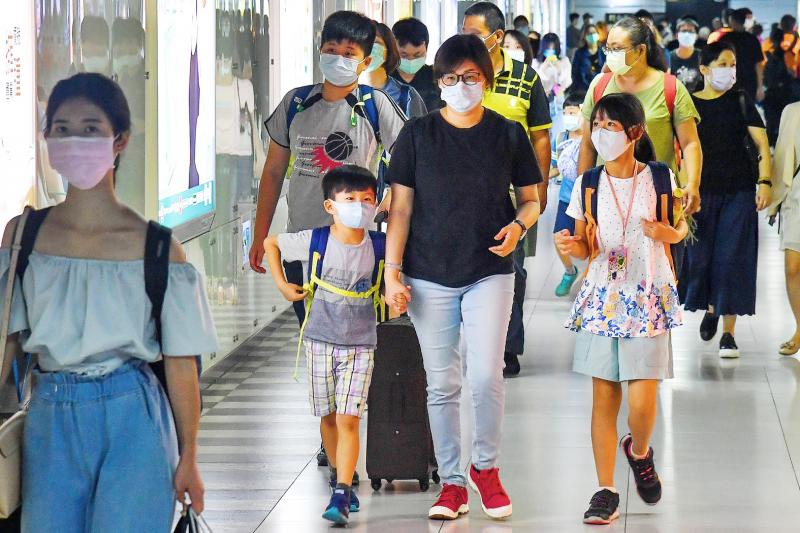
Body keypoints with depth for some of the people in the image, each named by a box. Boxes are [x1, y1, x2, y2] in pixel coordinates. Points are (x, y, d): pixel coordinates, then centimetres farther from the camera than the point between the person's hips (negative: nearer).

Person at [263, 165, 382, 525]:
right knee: (328, 417, 12)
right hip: (321, 340, 1)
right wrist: (282, 285, 1)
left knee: (347, 419, -10)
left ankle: (341, 495, -13)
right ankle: (339, 474, 33)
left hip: (360, 344, -1)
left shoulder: (378, 248, -7)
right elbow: (270, 243, 7)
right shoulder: (313, 242, -8)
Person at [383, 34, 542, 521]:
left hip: (489, 274, -1)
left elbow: (531, 199, 12)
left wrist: (519, 225, -10)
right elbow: (401, 208, 3)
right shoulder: (418, 135, 2)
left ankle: (486, 467, 9)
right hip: (429, 277, 1)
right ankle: (452, 481, 15)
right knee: (442, 385, 4)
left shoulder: (509, 134, 3)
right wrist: (393, 273, -3)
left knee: (486, 376, -13)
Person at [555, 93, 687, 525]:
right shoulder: (588, 185, 3)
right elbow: (586, 247, 9)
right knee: (603, 395, 1)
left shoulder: (660, 179, -1)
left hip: (648, 297, -2)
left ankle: (639, 450, 26)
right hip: (602, 295, 2)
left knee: (643, 399, -8)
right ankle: (606, 491, 7)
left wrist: (666, 232, -12)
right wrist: (571, 246, -14)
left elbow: (680, 229, 11)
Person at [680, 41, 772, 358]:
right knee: (699, 257, 6)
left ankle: (728, 332, -1)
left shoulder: (740, 102, 2)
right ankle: (710, 308, 35)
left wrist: (764, 181, -16)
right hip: (701, 191, 1)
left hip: (739, 192, -1)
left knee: (732, 258, -5)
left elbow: (762, 144, -3)